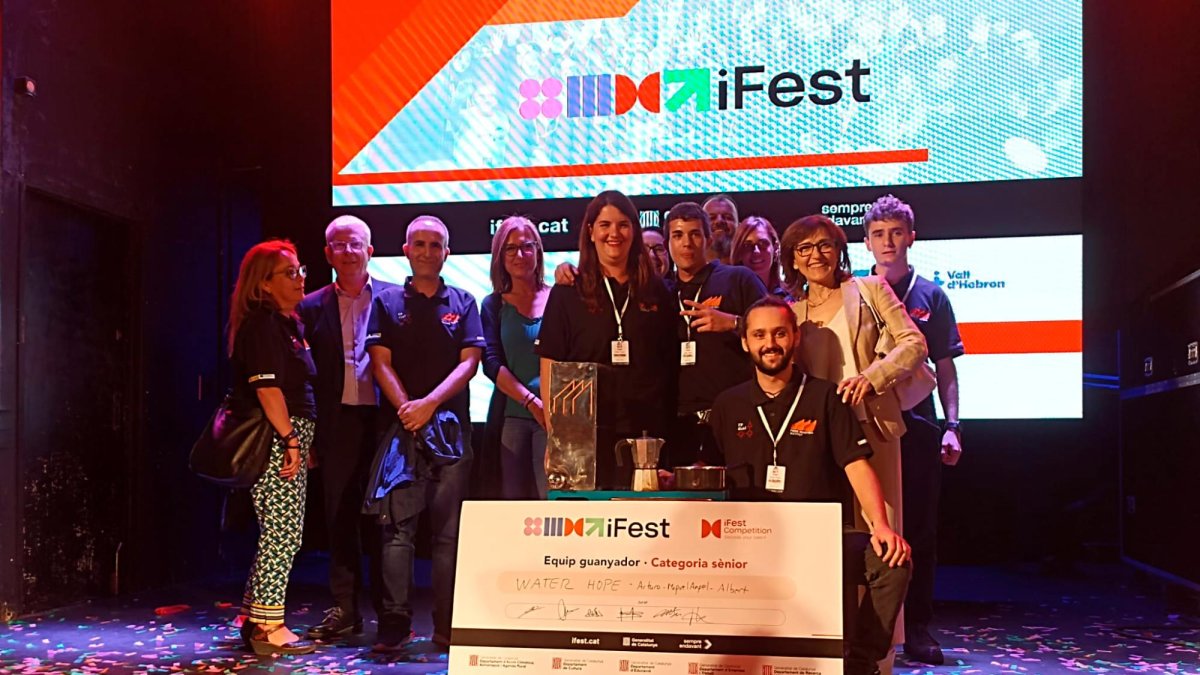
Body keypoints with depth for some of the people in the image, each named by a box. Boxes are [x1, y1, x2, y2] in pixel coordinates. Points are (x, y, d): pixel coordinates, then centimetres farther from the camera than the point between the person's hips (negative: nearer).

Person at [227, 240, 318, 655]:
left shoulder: (289, 324, 19)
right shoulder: (262, 324, -11)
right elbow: (266, 388, -20)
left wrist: (302, 442, 20)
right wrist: (290, 440, -20)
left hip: (289, 437, 10)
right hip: (273, 440, -10)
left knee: (279, 534, 13)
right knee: (282, 534, -7)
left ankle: (255, 619, 21)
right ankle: (268, 628, 0)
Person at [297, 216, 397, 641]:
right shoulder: (312, 307, 9)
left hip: (382, 420, -2)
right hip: (337, 426, 2)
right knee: (340, 520, 7)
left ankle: (388, 611, 12)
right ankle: (344, 610, 16)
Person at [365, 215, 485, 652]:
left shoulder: (462, 303, 11)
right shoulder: (386, 303, 11)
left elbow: (470, 362, 2)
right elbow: (381, 362, 3)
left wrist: (429, 403, -12)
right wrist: (406, 407, -12)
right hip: (401, 427, 0)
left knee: (448, 529, 2)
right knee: (397, 526, -5)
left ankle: (447, 624, 6)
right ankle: (395, 623, -3)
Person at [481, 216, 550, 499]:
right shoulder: (494, 305, 9)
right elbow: (491, 363, 0)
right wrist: (532, 402, -11)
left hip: (554, 416, -2)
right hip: (510, 416, 2)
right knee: (513, 500, 4)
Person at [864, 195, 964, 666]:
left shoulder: (930, 296, 9)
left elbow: (945, 368, 9)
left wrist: (952, 425, 0)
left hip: (916, 426, 1)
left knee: (919, 528, 4)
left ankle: (916, 627, 12)